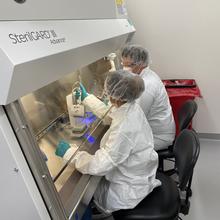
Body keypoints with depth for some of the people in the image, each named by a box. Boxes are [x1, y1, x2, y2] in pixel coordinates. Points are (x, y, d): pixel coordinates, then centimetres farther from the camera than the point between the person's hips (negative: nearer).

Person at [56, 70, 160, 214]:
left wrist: (68, 152, -19)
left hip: (131, 187, -7)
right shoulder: (131, 107, -13)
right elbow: (109, 114, 10)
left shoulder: (124, 130, -39)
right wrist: (86, 97, 15)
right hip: (137, 171, 7)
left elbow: (99, 166, -31)